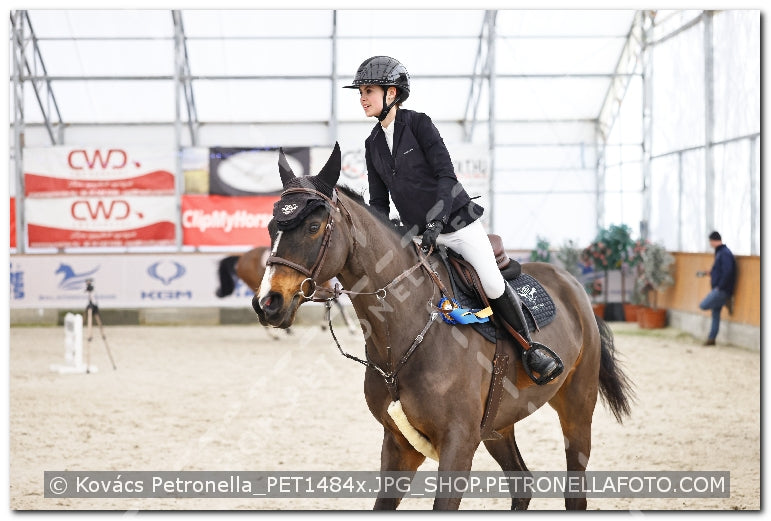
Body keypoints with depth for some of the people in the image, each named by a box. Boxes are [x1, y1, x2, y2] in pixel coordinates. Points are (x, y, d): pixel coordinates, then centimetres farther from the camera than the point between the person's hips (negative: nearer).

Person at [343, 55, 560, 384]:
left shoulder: (419, 124, -10)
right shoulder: (373, 145, 7)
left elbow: (446, 175, -17)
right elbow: (379, 202, 10)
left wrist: (435, 221, -27)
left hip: (457, 221, -6)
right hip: (419, 233, 6)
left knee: (494, 287, -13)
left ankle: (530, 349, 4)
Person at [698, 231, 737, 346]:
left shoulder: (725, 253, -16)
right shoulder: (719, 252, 16)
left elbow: (727, 272, -25)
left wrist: (720, 286, -20)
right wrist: (712, 273, 10)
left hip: (722, 290, -10)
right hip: (718, 290, 10)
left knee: (703, 305, -15)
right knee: (715, 315, 12)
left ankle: (727, 302, -4)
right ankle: (711, 338, 17)